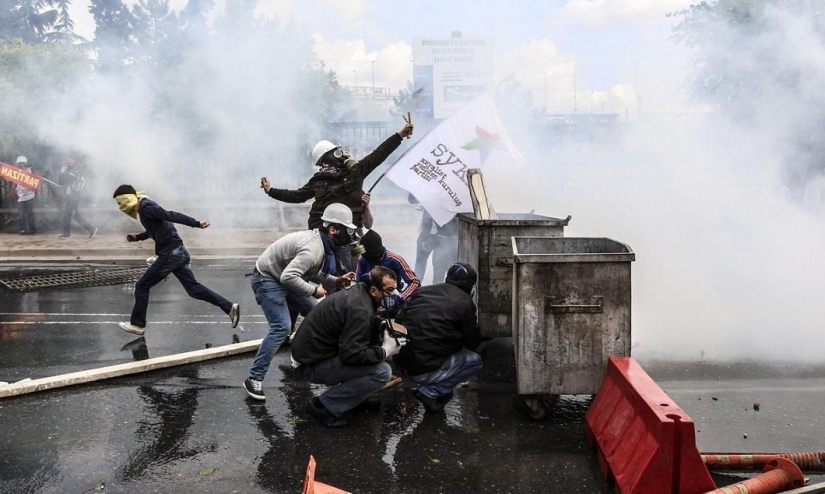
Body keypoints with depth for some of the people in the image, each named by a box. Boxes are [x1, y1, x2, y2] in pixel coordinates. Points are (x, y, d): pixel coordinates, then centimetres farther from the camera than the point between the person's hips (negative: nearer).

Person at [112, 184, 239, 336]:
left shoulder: (146, 207, -14)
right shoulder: (145, 206, 17)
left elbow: (171, 216, -24)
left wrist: (196, 224, -31)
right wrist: (137, 237, 24)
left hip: (170, 254, -10)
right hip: (177, 252, 10)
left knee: (141, 286, 3)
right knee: (193, 288, 10)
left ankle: (137, 325, 14)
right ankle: (230, 307, 6)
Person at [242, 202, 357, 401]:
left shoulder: (321, 243, 2)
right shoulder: (314, 248, -30)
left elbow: (315, 274, 12)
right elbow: (288, 277, -37)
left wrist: (337, 281, -3)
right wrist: (313, 291, -25)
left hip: (284, 279, 10)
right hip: (267, 280, -10)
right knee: (281, 327, -21)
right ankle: (254, 378, -17)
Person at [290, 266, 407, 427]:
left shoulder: (358, 293, 5)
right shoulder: (359, 309, -24)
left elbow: (359, 332, 18)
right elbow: (351, 355, -27)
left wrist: (382, 327, 0)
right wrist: (385, 351, -16)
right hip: (315, 363, -10)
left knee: (377, 340, 13)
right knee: (382, 372, -19)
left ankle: (350, 392, 16)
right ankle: (324, 405, -10)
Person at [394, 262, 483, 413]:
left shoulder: (422, 291, 10)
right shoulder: (464, 303, -4)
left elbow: (398, 321, 12)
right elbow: (471, 343, 6)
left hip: (401, 362, 7)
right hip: (426, 369, -6)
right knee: (475, 360, 13)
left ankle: (430, 389, 13)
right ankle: (431, 391, 0)